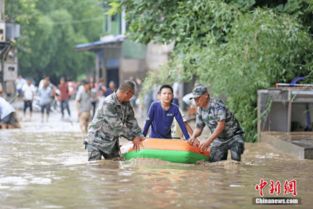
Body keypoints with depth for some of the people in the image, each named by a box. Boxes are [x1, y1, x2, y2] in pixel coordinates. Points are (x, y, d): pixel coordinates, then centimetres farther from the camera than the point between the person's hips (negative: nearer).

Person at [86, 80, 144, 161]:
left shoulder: (126, 104, 2)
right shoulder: (108, 103, -25)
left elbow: (131, 121, 7)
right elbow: (116, 125, -28)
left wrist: (139, 135, -7)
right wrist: (132, 137, -24)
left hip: (111, 143, 8)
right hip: (96, 142, -8)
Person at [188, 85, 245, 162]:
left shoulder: (217, 104, -24)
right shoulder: (200, 110, 0)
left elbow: (221, 125, -33)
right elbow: (198, 128, 5)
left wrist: (209, 141, -40)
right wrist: (193, 136, -21)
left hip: (234, 136, -7)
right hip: (219, 139, 7)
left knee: (235, 159, -24)